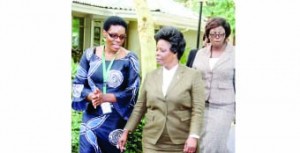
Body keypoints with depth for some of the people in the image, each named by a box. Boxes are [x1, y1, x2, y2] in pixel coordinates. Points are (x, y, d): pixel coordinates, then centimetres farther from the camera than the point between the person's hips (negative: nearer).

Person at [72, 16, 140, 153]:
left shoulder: (129, 59, -7)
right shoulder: (90, 55, 0)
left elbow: (134, 91, -9)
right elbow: (77, 84, 3)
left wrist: (106, 97, -20)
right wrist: (90, 96, -18)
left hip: (115, 119, -1)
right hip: (91, 117, 1)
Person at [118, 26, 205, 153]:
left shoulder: (192, 75, 0)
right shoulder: (150, 76, 10)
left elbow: (198, 109, -6)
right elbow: (139, 107, 12)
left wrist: (193, 136, -16)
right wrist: (126, 131, 8)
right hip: (152, 143, 3)